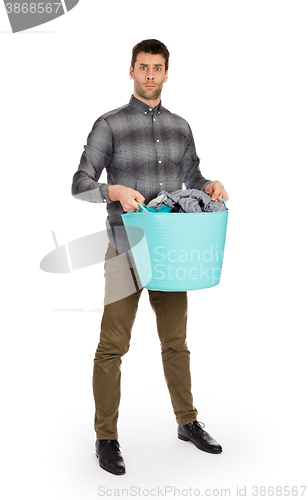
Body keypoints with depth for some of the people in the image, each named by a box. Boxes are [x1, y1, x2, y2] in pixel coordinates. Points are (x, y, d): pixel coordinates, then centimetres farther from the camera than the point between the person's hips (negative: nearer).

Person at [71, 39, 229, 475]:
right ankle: (106, 438, 13)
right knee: (112, 346, -1)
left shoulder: (180, 127, 11)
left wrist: (210, 186, -2)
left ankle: (187, 423, 30)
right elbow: (80, 185, -7)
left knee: (176, 342, 14)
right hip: (126, 249, -4)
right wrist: (116, 191, -25)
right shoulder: (110, 125, -4)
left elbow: (191, 178, 20)